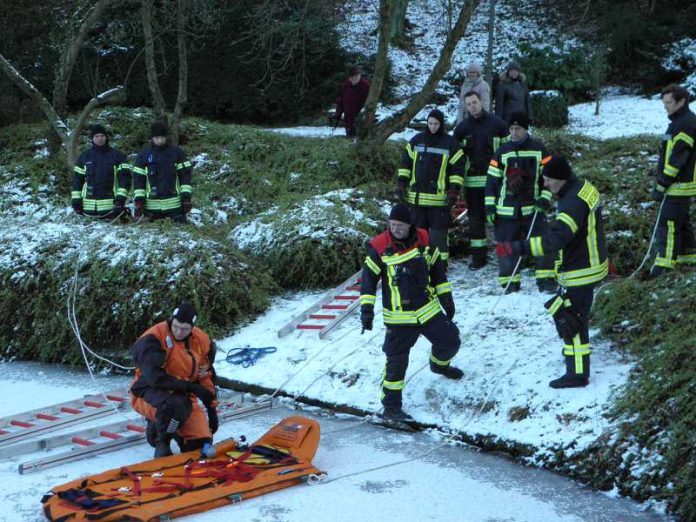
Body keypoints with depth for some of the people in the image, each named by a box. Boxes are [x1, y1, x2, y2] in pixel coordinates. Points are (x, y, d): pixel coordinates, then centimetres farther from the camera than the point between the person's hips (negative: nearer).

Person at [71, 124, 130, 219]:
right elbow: (77, 178, 12)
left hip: (110, 204, -3)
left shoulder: (117, 155, 2)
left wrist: (121, 198, -15)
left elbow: (124, 176, -3)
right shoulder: (84, 156, 11)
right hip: (89, 206, 3)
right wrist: (76, 200, 4)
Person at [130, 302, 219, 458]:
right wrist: (191, 387, -29)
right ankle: (161, 442, -11)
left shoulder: (201, 341, -3)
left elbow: (206, 377, 9)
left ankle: (159, 423, 23)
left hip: (182, 394, 6)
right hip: (147, 393, -6)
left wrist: (212, 408, 8)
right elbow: (155, 377, -31)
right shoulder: (153, 339, -23)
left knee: (201, 445, -4)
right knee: (176, 403, -40)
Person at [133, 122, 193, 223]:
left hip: (175, 203, -1)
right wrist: (139, 201, -2)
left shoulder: (176, 153, 4)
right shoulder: (144, 155, 5)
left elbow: (185, 175, 4)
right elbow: (138, 178, 6)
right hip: (152, 206, 1)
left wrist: (186, 197, -4)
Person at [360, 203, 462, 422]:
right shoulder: (379, 247, -15)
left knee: (450, 341, 15)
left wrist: (445, 296, 11)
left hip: (428, 308, 4)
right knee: (396, 360, -6)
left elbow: (437, 268, 9)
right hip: (399, 317, -4)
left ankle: (439, 364, 49)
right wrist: (366, 308, -16)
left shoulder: (423, 240, -4)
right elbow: (369, 277, -9)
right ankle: (391, 406, 5)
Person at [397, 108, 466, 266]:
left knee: (438, 231, -1)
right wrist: (401, 183, 6)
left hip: (439, 198, -4)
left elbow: (457, 168, -2)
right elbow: (405, 162, 13)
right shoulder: (416, 140, 8)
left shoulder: (450, 143, -2)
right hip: (417, 196, 4)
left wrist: (454, 191, -9)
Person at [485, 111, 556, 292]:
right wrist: (490, 206, 3)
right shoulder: (502, 152, 5)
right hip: (506, 210, 1)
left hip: (533, 208, -1)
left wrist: (545, 198, -6)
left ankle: (546, 279, 1)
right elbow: (492, 179, 7)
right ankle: (509, 282, 14)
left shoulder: (539, 149, 2)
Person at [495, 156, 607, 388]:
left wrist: (518, 247, -46)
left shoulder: (573, 203, -30)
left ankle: (577, 374, 7)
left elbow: (555, 239, -41)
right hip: (591, 263, 10)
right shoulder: (583, 186, 2)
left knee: (570, 321, -1)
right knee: (577, 314, 27)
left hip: (579, 272, -10)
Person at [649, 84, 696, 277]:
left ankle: (665, 262, -10)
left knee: (668, 222, -10)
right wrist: (662, 181, 20)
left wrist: (661, 185, -19)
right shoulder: (680, 121, 15)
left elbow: (677, 159, -22)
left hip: (678, 186, -10)